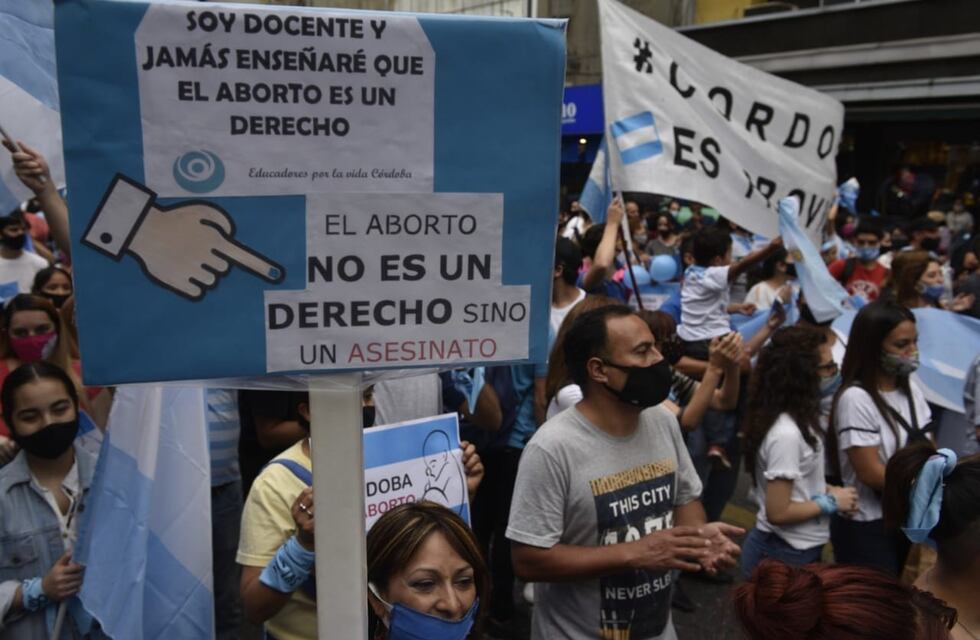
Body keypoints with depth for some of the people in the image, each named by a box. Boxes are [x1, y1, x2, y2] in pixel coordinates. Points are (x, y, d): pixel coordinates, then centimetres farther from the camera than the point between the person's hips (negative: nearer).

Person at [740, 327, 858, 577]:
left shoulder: (794, 419, 1)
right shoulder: (786, 433, -27)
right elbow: (778, 512, -24)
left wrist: (826, 489, 1)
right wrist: (830, 502, -14)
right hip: (785, 555, -9)